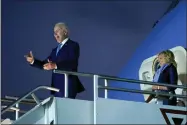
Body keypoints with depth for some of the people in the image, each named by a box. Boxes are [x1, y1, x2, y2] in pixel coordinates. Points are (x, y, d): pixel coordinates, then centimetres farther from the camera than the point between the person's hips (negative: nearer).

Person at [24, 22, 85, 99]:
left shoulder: (73, 45, -3)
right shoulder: (55, 50, 22)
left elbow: (72, 64, -19)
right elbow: (45, 64, 18)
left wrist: (55, 65, -33)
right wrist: (33, 61, -1)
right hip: (56, 87, 7)